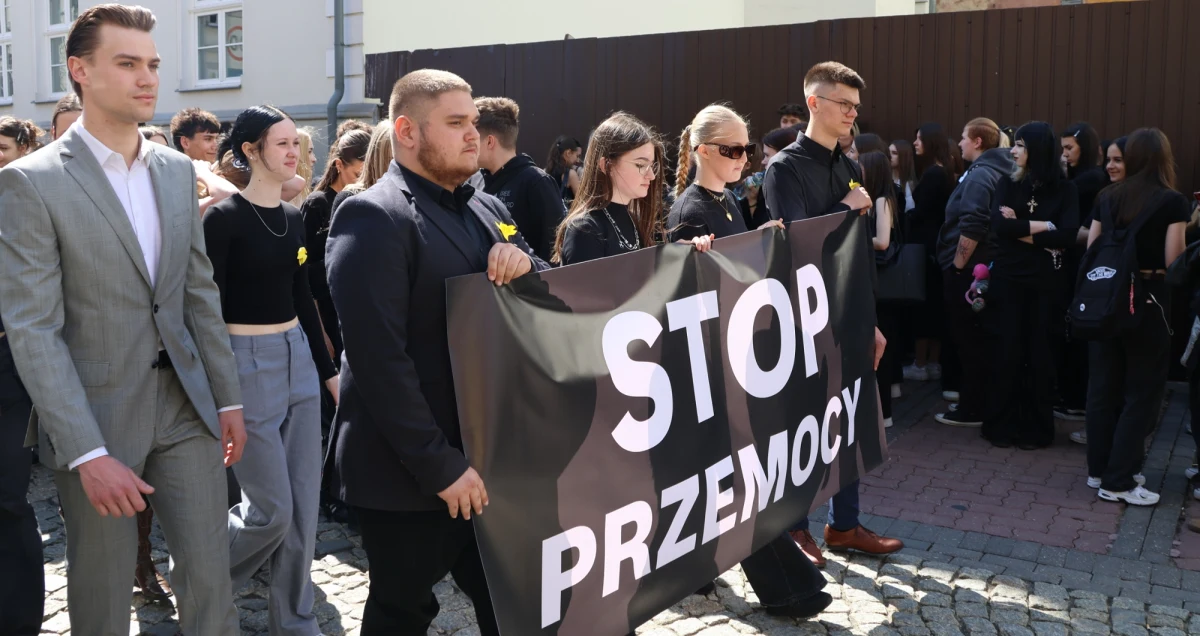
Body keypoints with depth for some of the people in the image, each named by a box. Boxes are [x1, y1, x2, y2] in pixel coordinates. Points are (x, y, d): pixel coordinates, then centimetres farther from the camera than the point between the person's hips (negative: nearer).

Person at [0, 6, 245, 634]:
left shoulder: (177, 170, 7)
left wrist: (228, 396, 9)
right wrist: (88, 453, -19)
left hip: (186, 405, 4)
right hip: (98, 413, -4)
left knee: (210, 576, 8)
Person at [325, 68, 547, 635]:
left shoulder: (487, 209, 11)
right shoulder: (374, 218, -15)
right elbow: (379, 360, -22)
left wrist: (526, 265, -9)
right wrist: (439, 464, -21)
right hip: (411, 474, -7)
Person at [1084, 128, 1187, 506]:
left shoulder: (1106, 197, 4)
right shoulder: (1173, 201, -9)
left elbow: (1091, 249, 6)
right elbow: (1173, 260, -12)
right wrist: (1185, 230, 5)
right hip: (1148, 299, -5)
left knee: (1103, 385, 12)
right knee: (1142, 391, 4)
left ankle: (1099, 469, 22)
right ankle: (1118, 481, 6)